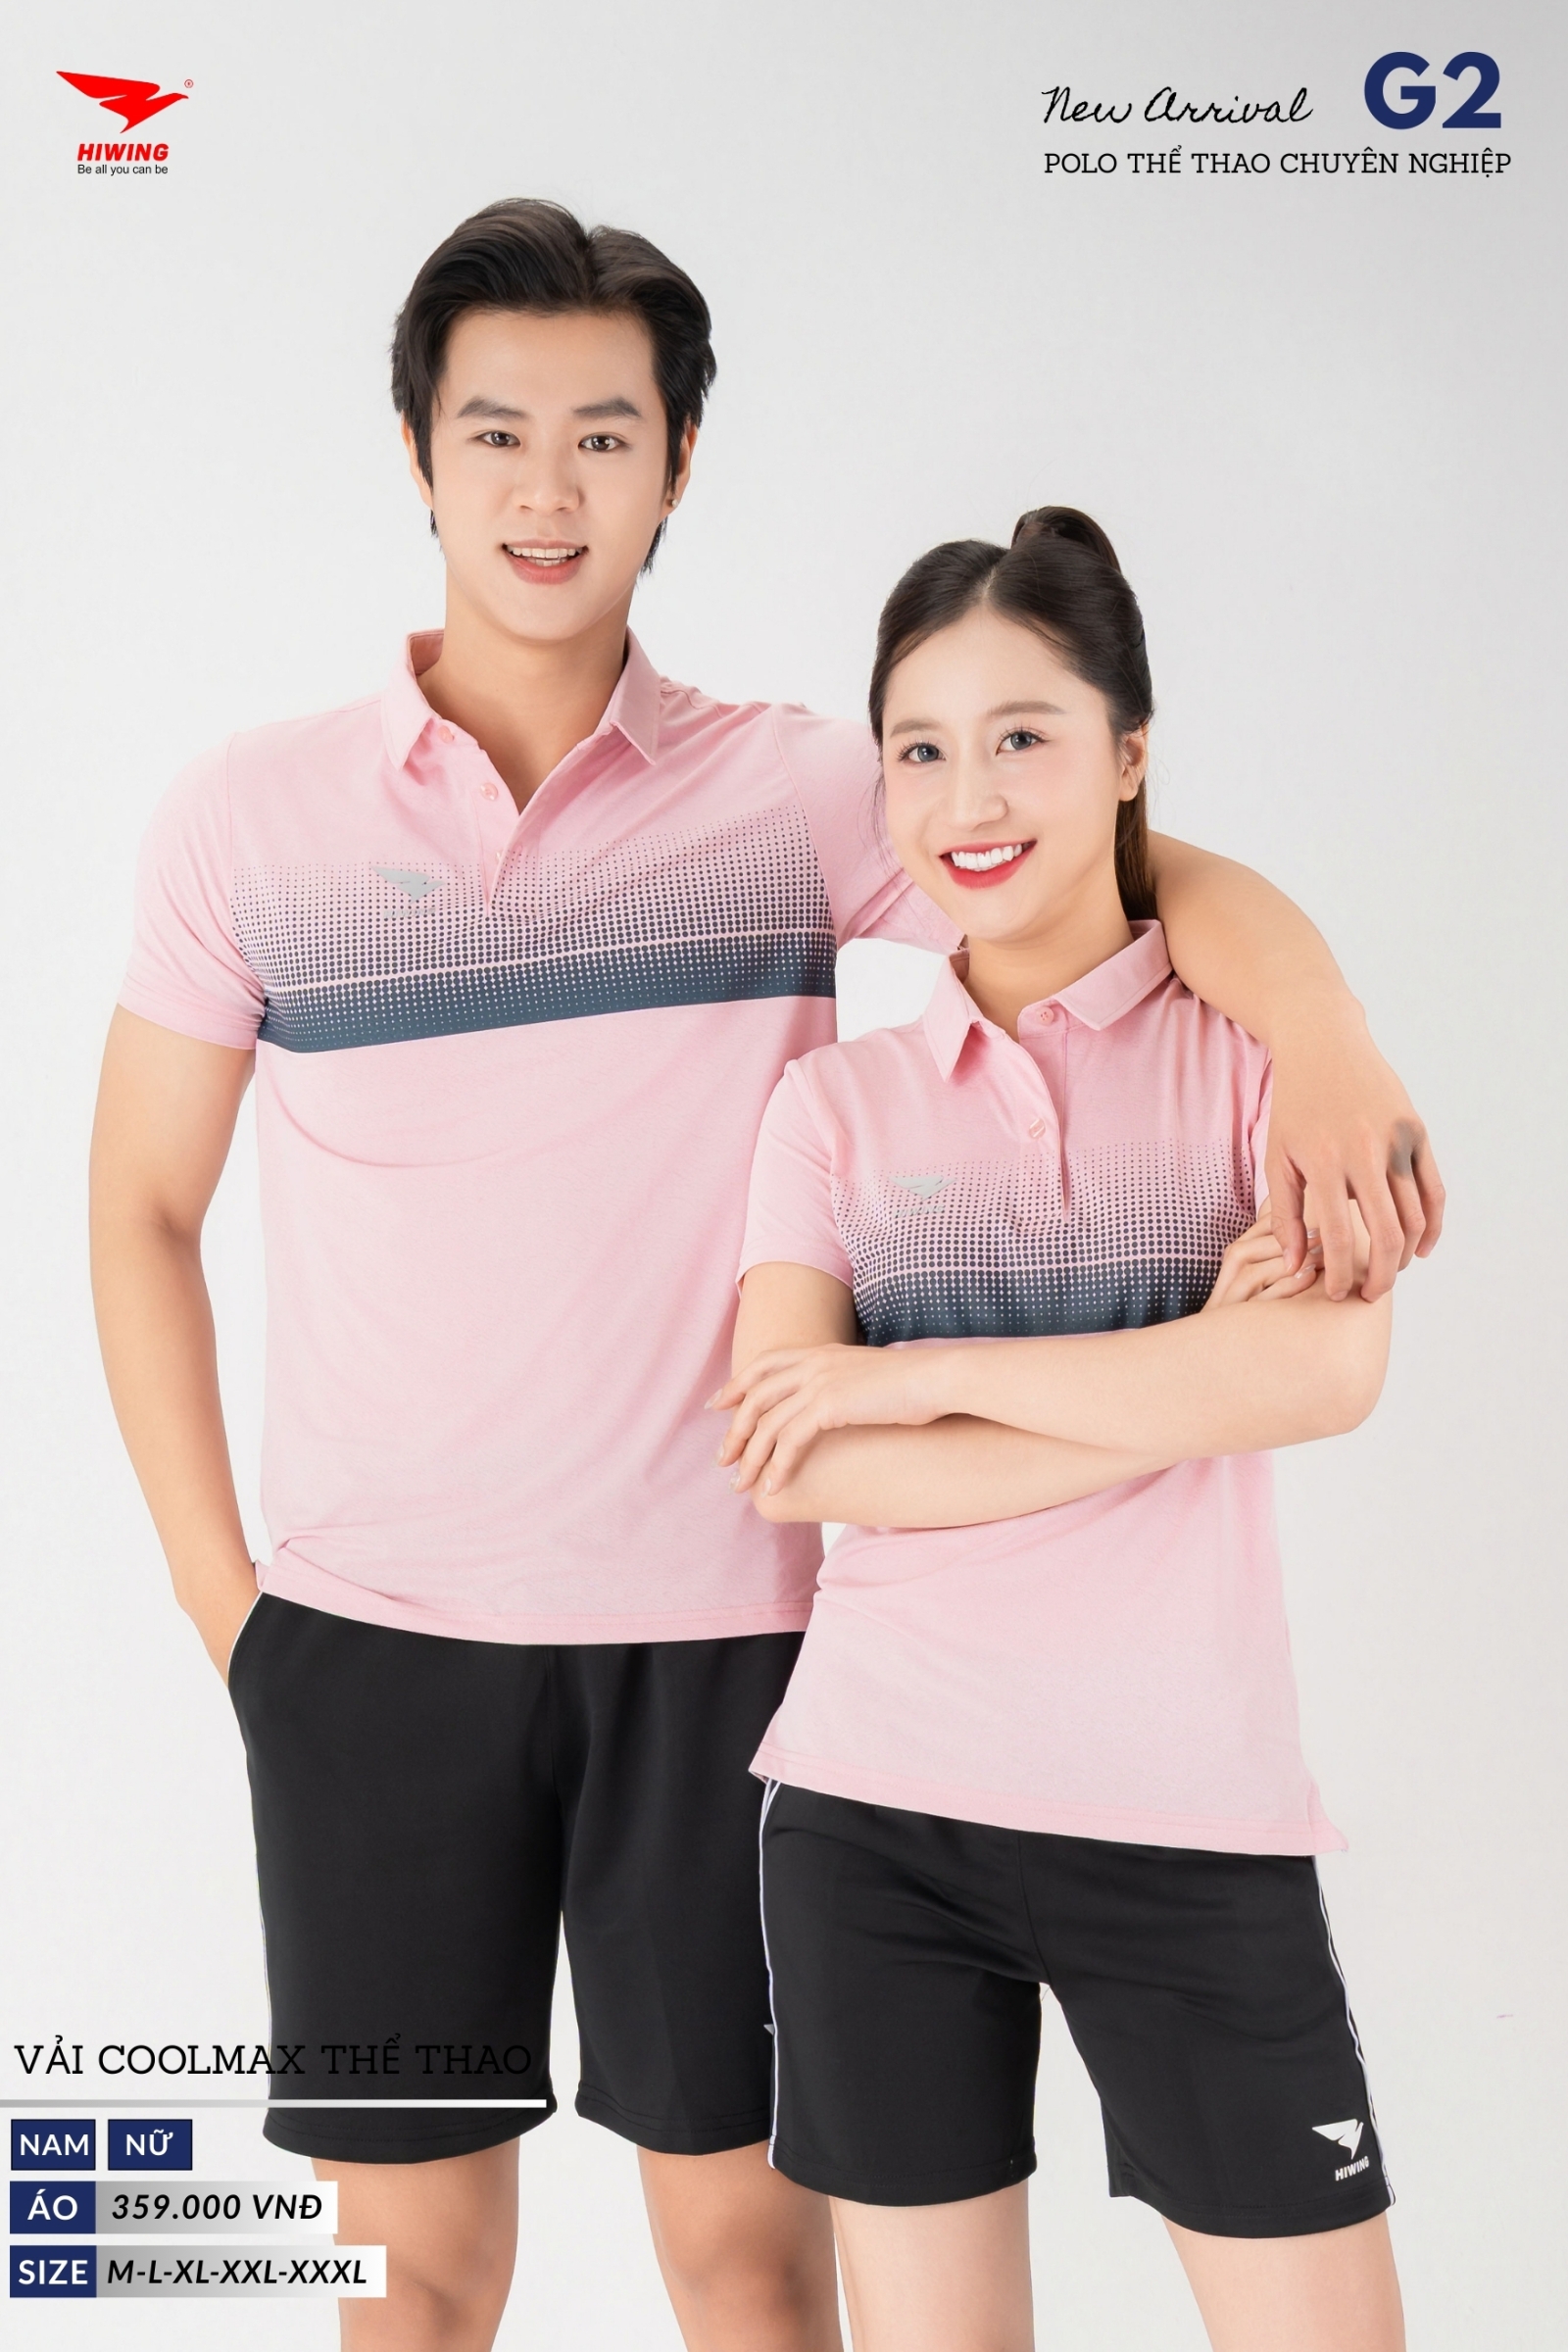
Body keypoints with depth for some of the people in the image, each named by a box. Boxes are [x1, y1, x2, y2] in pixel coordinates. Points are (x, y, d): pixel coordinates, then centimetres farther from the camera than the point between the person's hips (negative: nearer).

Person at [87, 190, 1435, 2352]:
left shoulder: (799, 790, 0)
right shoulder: (246, 817, 1)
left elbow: (1159, 877, -8)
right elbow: (144, 1205, 7)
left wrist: (1322, 1037, -30)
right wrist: (212, 1583, 2)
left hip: (722, 1622, 0)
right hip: (370, 1628, 1)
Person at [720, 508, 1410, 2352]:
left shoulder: (1255, 1041, 1)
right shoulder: (834, 1103, 4)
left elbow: (1329, 1369, -18)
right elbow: (790, 1471, -8)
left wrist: (919, 1372, -14)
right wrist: (1169, 1394, -14)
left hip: (1190, 1810, -1)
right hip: (873, 1806, 2)